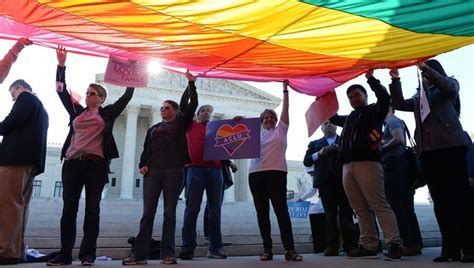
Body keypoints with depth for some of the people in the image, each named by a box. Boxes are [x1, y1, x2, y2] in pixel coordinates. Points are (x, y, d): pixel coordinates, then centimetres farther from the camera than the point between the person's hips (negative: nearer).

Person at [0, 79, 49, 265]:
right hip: (31, 160, 9)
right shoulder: (41, 108, 29)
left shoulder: (25, 98, 3)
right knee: (20, 204, 6)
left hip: (17, 157, -9)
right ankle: (17, 250, 6)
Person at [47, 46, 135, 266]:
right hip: (72, 163, 3)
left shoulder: (108, 113, 12)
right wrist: (61, 66, 14)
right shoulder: (76, 111, 18)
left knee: (92, 208, 0)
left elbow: (126, 96, 10)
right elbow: (62, 91, 17)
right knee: (69, 208, 1)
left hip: (96, 164, -3)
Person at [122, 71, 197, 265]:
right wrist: (143, 165, 1)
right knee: (148, 213, -2)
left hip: (174, 171, -3)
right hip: (153, 171, 3)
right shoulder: (153, 129, 23)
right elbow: (146, 149, 18)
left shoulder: (181, 124, 13)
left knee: (169, 213, -2)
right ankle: (139, 254, -3)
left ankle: (167, 253, 1)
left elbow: (193, 104, 4)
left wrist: (191, 83, 3)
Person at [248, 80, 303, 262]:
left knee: (281, 210, -7)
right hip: (256, 173, 3)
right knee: (262, 212, 4)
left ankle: (290, 249, -6)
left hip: (276, 172, -3)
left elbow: (285, 109, 9)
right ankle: (267, 249, 11)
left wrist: (285, 90, 9)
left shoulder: (280, 130, 14)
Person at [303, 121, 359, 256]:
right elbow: (306, 161, 12)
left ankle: (350, 244, -4)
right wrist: (319, 153, -3)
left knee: (346, 212, -5)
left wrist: (341, 150, -9)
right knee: (330, 213, -2)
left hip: (344, 179, -1)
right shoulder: (315, 144, 22)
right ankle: (332, 246, -2)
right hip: (325, 180, 1)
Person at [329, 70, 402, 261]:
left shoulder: (374, 110, 11)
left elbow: (384, 97, -8)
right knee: (361, 209, 4)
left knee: (379, 205, -12)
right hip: (347, 166, 6)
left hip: (368, 163, -6)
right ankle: (368, 247, 6)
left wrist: (370, 78, -3)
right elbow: (332, 118, 43)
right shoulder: (349, 118, 27)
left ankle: (394, 245, -11)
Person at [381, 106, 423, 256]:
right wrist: (382, 148, 13)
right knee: (405, 206, 9)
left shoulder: (392, 120, -4)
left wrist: (380, 148, -9)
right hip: (396, 166, 10)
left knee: (397, 206, -9)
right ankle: (414, 243, 13)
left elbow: (399, 139, -20)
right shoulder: (392, 122, 24)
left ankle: (409, 244, -8)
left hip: (395, 166, -10)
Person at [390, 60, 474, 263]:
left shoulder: (450, 84, 15)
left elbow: (448, 86, -8)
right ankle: (451, 248, 4)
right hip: (427, 151, 5)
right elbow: (400, 104, 13)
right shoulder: (418, 97, 26)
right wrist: (395, 80, 6)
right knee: (440, 201, 2)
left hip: (451, 146, -5)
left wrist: (425, 67, -11)